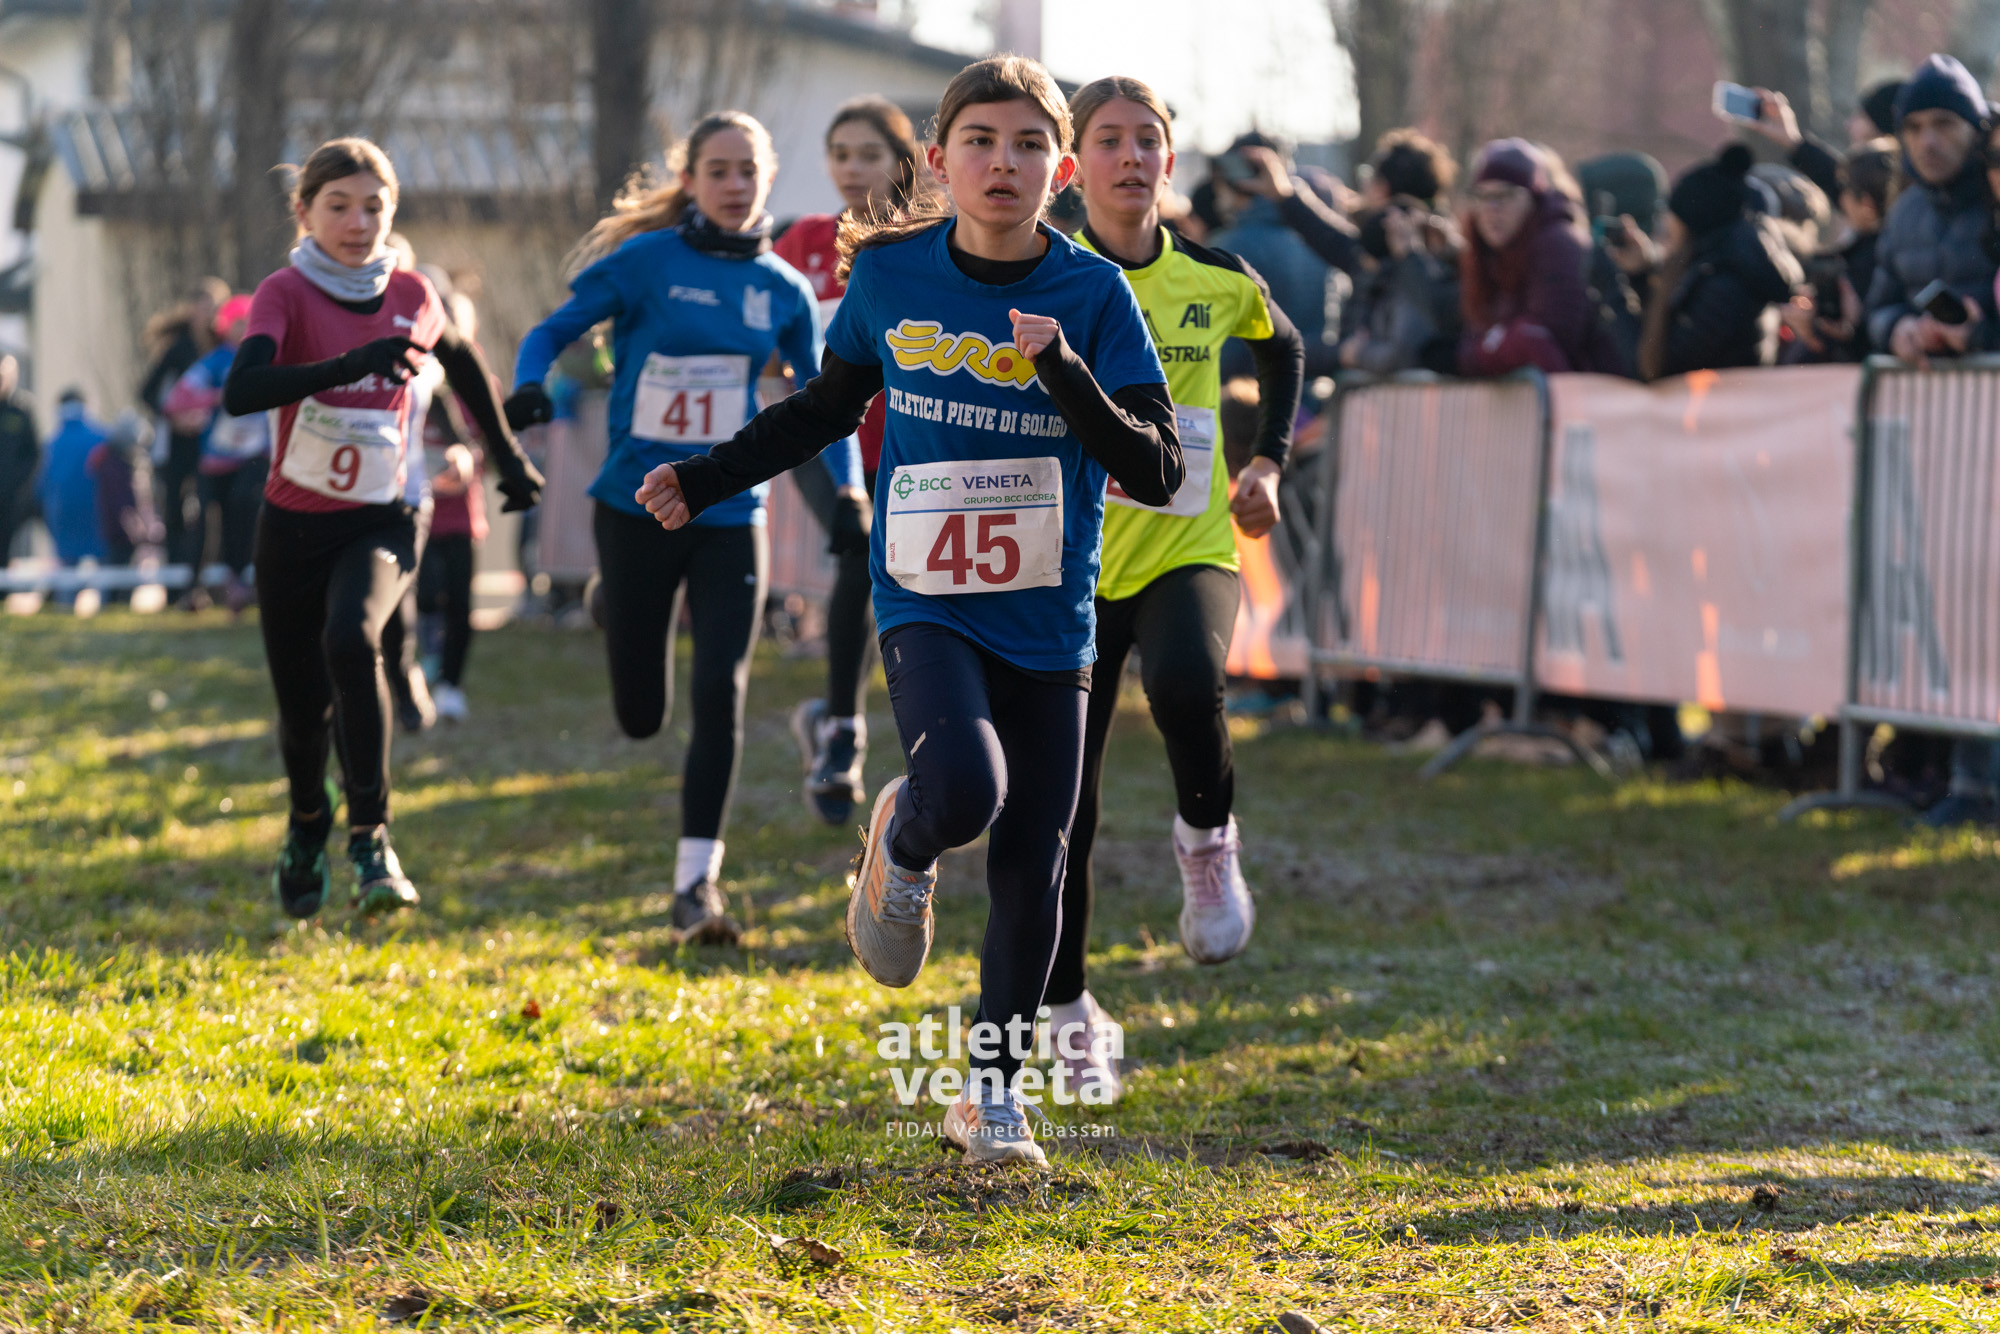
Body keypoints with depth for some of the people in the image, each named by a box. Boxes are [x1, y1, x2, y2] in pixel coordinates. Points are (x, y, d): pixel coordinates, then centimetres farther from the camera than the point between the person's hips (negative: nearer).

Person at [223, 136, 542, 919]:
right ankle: (308, 826, 42)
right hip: (294, 523, 0)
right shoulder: (287, 293, -12)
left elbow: (460, 360, 23)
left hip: (380, 521, 0)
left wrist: (508, 456, 25)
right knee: (302, 703, 8)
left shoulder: (410, 297, -1)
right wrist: (350, 365, -42)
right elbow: (240, 392, -31)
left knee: (352, 641, -30)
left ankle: (371, 838, -25)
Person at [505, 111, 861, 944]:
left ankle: (696, 882, -4)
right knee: (640, 715, 4)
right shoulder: (647, 261, -5)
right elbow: (553, 330, 0)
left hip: (729, 514, 2)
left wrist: (849, 493, 2)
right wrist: (529, 386, -21)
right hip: (637, 504, -2)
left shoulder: (782, 289, 5)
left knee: (720, 693, -12)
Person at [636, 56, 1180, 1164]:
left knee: (1031, 864, 3)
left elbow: (1154, 474, -11)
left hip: (1047, 618, 1)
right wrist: (706, 479, 9)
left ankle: (991, 1093, 21)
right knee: (966, 787, -28)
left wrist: (1065, 373, -24)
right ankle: (903, 846, 9)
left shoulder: (1093, 296, -6)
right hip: (925, 603, -1)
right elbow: (824, 410, 16)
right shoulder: (891, 274, -1)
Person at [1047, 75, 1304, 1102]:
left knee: (1187, 682, -34)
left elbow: (1283, 350, 23)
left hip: (1187, 549, 0)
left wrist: (1267, 463, 12)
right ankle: (1067, 1011, 19)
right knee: (1062, 805, -1)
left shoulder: (1217, 282, 2)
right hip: (1066, 563, 0)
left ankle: (1207, 839, -2)